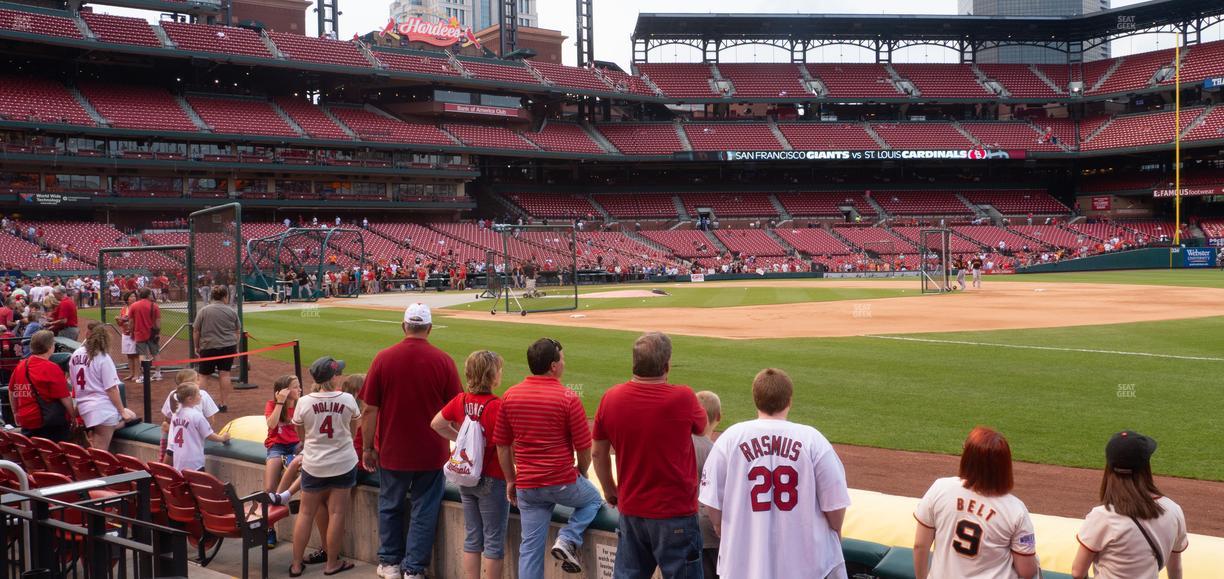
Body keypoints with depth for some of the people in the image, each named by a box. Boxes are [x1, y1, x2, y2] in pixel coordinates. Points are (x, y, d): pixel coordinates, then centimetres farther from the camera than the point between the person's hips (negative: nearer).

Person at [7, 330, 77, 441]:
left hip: (26, 423, 6)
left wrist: (16, 413, 30)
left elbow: (11, 392, 17)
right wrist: (73, 415, -1)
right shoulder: (52, 368, -16)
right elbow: (65, 397, -15)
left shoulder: (20, 366, 4)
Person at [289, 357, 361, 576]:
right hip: (343, 465, -1)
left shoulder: (304, 403, -10)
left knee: (306, 513, 11)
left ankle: (296, 564, 17)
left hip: (313, 465, 1)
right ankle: (332, 564, 12)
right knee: (337, 513, 6)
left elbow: (301, 436, 4)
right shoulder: (347, 400, -9)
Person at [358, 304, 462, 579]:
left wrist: (367, 448, 5)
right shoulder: (443, 361, -8)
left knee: (390, 507, 18)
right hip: (432, 453, -1)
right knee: (424, 510, 9)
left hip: (392, 451, 1)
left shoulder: (383, 358, -8)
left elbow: (369, 410, -5)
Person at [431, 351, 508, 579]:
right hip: (492, 480, -6)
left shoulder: (461, 400, -2)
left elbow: (437, 424, 12)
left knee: (472, 537, 15)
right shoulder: (497, 406, -21)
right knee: (494, 541, 5)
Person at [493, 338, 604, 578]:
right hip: (563, 482, -4)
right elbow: (584, 447, -8)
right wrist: (581, 474, 12)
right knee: (593, 500, 26)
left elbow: (502, 445, 6)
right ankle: (567, 540, 4)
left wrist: (510, 481, 16)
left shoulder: (510, 396, 1)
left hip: (526, 486, 4)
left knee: (530, 547, 11)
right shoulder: (568, 398, -13)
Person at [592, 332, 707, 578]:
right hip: (675, 514, -4)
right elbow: (701, 427, 6)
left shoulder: (611, 398, -5)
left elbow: (599, 453, 6)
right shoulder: (683, 399, -16)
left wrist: (610, 491, 21)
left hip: (630, 511, 4)